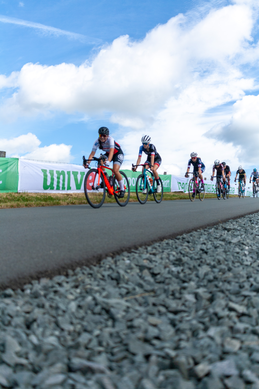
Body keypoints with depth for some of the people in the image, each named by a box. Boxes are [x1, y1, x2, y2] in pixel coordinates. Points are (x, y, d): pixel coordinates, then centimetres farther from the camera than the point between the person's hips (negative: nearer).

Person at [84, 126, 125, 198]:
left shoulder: (110, 139, -32)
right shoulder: (97, 141, -20)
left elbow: (111, 150, -47)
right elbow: (92, 153, -25)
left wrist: (108, 161, -63)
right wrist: (87, 163, -41)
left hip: (118, 153, -5)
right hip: (108, 154, 5)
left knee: (115, 170, -25)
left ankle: (122, 189, -9)